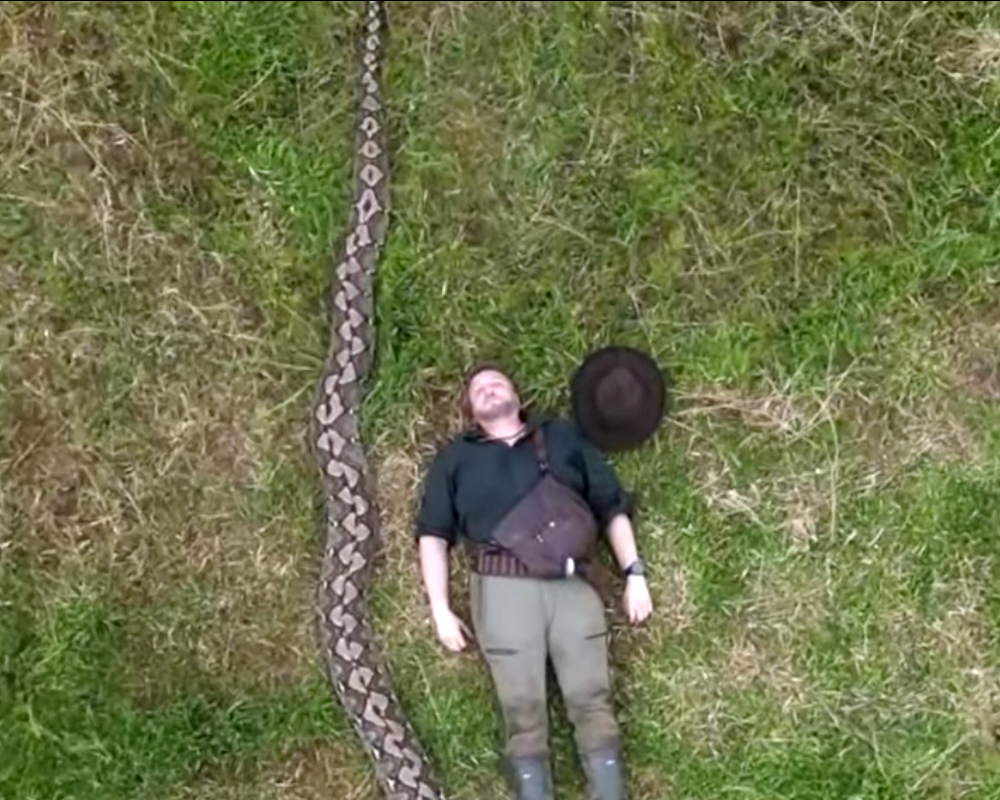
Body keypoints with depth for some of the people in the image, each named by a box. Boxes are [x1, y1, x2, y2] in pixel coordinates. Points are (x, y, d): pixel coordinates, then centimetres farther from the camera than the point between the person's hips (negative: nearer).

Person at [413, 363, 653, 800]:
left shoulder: (563, 435, 20)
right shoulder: (456, 456, 18)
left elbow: (612, 506, 18)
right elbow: (433, 533, 13)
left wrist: (633, 573, 7)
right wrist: (440, 609, 3)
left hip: (572, 582, 1)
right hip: (501, 587, 0)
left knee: (592, 703, -5)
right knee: (523, 714, -3)